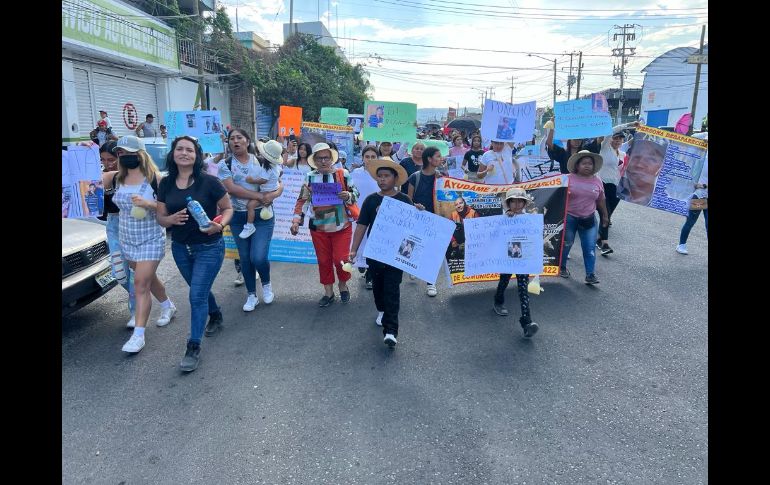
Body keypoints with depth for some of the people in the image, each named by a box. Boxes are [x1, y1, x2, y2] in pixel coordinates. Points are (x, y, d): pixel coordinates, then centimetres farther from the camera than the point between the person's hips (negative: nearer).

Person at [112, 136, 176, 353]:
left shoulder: (154, 178, -12)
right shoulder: (117, 178, 2)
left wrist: (149, 203, -27)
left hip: (151, 239, -6)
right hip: (127, 239, 6)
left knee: (141, 285, -8)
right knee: (148, 277, 20)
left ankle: (138, 335, -4)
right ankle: (168, 306, 44)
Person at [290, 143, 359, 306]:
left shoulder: (343, 174, -3)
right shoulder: (310, 177, 2)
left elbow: (355, 193, 4)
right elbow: (303, 200, 2)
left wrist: (348, 196, -19)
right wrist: (296, 220, -8)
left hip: (342, 226, -2)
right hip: (318, 227, 2)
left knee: (341, 259, -4)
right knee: (323, 260, 10)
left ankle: (343, 285, 26)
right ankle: (328, 292, 27)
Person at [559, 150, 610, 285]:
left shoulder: (597, 181, 4)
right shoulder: (569, 178, -6)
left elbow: (601, 200, 13)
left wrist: (605, 215, 18)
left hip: (589, 219, 2)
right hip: (569, 217, -2)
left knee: (590, 247, -2)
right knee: (565, 244, 9)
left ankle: (590, 274, 2)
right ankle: (562, 268, 28)